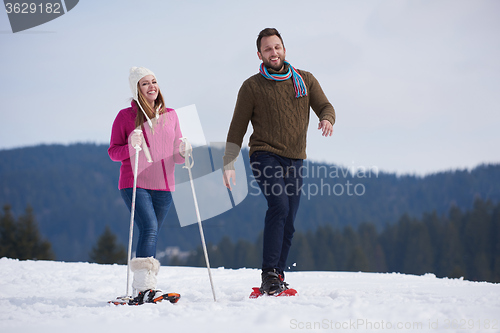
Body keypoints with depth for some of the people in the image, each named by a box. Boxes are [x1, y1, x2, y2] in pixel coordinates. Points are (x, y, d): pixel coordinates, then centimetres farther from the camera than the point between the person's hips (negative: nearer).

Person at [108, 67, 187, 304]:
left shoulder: (170, 115, 12)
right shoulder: (126, 116, 1)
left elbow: (175, 155, 17)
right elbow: (113, 152, 1)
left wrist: (183, 153, -5)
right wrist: (131, 146, -17)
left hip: (163, 186, 4)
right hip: (134, 184, -4)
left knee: (151, 237, 6)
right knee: (149, 228, -22)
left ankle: (141, 291, 13)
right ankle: (145, 286, -29)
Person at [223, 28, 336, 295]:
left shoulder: (305, 80, 12)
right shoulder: (252, 87, 3)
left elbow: (325, 107, 10)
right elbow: (237, 128, 4)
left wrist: (326, 119, -15)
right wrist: (229, 163, -5)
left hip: (294, 161, 4)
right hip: (265, 156, -4)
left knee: (288, 224, 3)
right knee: (279, 205, -25)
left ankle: (275, 281, 10)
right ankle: (270, 273, -27)